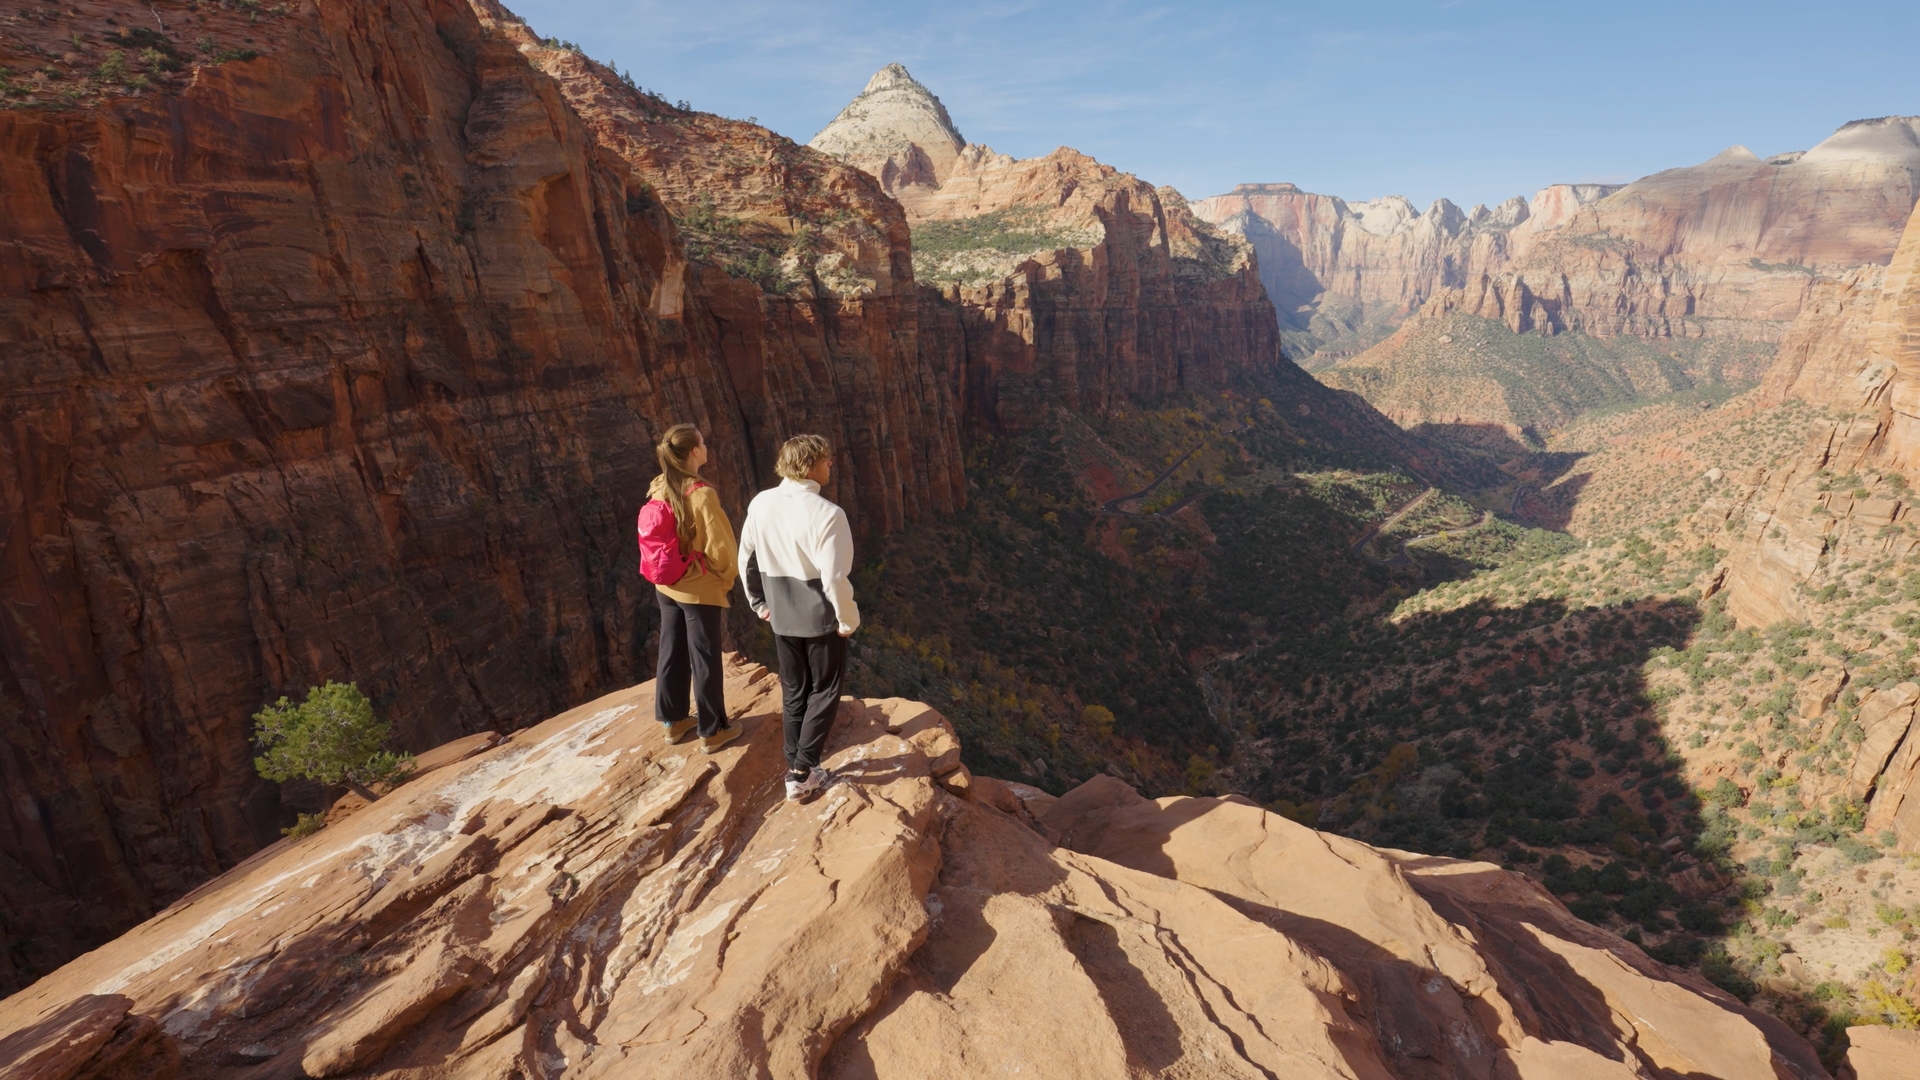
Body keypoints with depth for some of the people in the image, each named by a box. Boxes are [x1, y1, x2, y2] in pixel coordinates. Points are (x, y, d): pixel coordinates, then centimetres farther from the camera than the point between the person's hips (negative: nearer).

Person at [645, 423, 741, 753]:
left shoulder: (658, 489, -2)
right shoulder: (701, 494, -24)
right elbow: (719, 545, -20)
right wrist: (728, 574, -1)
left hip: (666, 585, 7)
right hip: (701, 589, -7)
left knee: (671, 652, 19)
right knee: (704, 660, 6)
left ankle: (674, 720, 34)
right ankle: (712, 731, 19)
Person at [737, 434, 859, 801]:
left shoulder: (761, 504, -5)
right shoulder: (827, 514, -23)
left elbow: (746, 560, 4)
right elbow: (834, 578, -22)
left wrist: (760, 603, 17)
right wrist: (848, 620, -7)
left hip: (782, 618, 5)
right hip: (821, 620, -5)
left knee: (793, 692, 19)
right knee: (823, 693, 12)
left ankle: (796, 768, 28)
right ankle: (801, 773, 13)